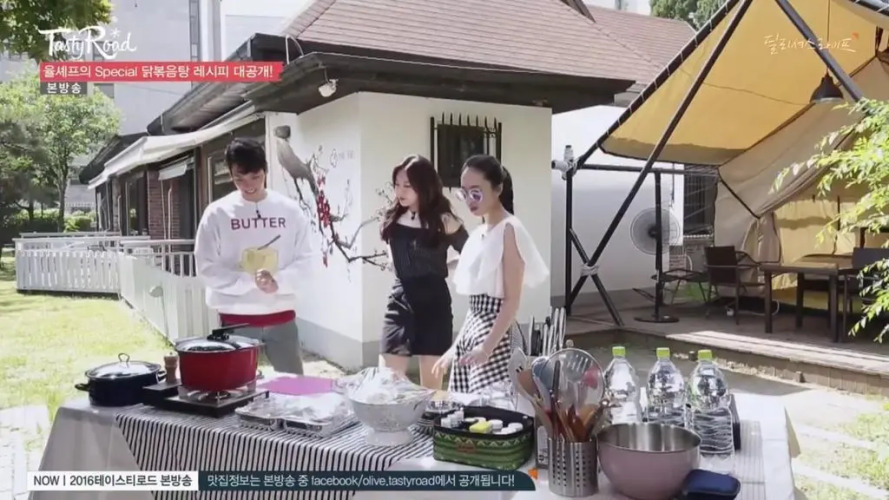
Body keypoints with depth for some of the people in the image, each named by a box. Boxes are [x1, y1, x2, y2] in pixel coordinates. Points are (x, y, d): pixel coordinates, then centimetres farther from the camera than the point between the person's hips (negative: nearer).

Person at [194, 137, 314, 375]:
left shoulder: (289, 209, 1)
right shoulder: (217, 213, -3)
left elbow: (304, 260, 2)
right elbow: (206, 268, -5)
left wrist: (278, 282, -16)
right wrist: (251, 281, -17)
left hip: (281, 316, 1)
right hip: (236, 319, -1)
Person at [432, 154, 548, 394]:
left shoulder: (509, 229, -10)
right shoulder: (477, 234, 13)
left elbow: (512, 300, -14)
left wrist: (487, 347, -21)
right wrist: (456, 345, 16)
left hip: (496, 336, -8)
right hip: (470, 332, 8)